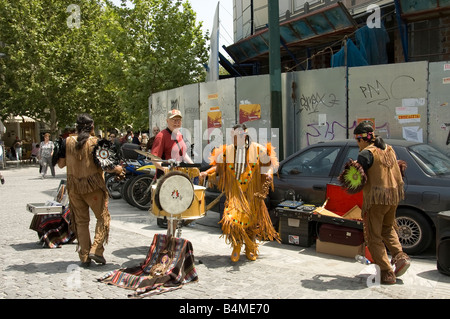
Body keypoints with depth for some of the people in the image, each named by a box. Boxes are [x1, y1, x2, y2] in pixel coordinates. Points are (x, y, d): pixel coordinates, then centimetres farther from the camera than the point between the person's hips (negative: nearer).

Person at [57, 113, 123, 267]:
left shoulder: (67, 142, 0)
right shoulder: (95, 142, -9)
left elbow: (61, 164, 4)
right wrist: (116, 169, 6)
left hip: (74, 187, 4)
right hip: (93, 186, -3)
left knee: (81, 221, 13)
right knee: (103, 217, 11)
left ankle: (84, 256, 15)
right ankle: (96, 250, -1)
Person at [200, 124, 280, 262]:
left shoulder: (257, 149, -1)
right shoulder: (227, 151, 3)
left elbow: (268, 164, 6)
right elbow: (218, 165, 8)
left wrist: (268, 173, -14)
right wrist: (207, 173, -8)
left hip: (252, 193, 0)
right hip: (234, 192, 0)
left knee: (251, 220, 7)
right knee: (233, 218, -15)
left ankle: (250, 250, 29)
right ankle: (236, 247, 9)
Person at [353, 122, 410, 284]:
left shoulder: (367, 153, -15)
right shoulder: (389, 149, 10)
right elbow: (397, 173, 17)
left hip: (376, 199, -8)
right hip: (393, 197, 8)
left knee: (374, 236, 3)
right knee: (388, 229, 28)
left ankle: (387, 273, 4)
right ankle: (400, 256, 14)